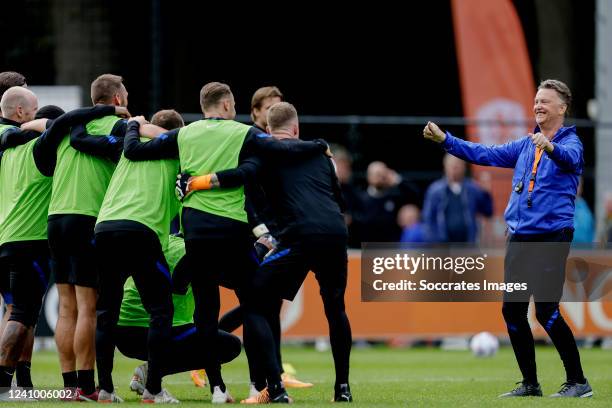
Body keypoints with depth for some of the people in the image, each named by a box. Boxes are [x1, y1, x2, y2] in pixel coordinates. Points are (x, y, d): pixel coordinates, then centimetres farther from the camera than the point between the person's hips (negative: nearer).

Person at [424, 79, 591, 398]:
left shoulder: (570, 142, -5)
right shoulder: (524, 146, 16)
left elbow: (570, 157, -28)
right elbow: (485, 155, 15)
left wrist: (550, 147, -50)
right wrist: (445, 139, 6)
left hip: (551, 236, -7)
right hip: (519, 237, 7)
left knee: (546, 312, -13)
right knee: (512, 310, 6)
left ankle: (578, 382, -4)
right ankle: (530, 384, 16)